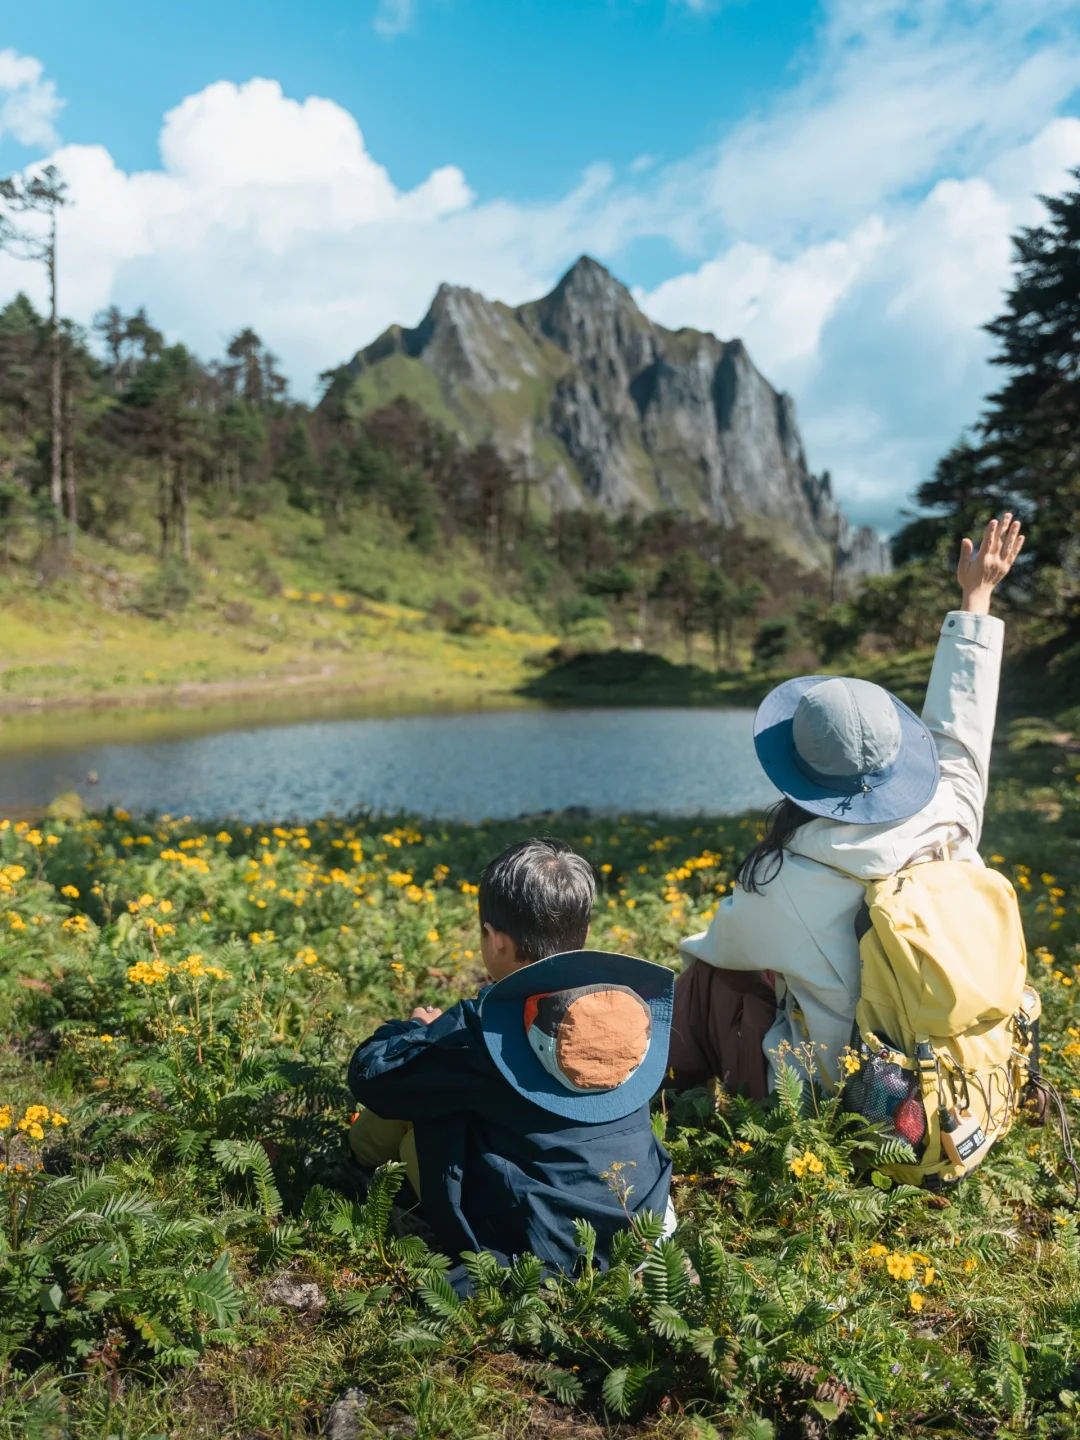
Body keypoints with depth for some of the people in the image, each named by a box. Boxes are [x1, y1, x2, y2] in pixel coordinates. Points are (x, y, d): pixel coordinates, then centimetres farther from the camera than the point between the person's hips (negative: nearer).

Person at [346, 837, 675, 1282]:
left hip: (533, 1247, -5)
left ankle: (360, 1154, 40)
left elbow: (371, 1076, -10)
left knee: (413, 1115, 10)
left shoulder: (484, 1027, -20)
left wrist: (418, 1029, 12)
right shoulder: (635, 1001, -4)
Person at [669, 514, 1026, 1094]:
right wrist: (976, 597, 10)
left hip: (827, 1092, -5)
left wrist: (693, 952, 20)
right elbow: (956, 729, -1)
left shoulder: (783, 884, -28)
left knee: (707, 977, 15)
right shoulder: (950, 828, -19)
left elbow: (725, 945, -5)